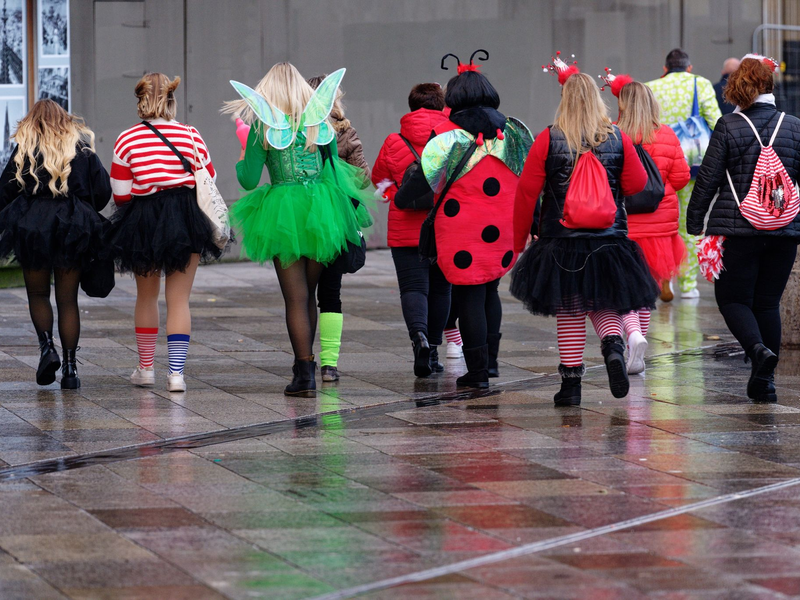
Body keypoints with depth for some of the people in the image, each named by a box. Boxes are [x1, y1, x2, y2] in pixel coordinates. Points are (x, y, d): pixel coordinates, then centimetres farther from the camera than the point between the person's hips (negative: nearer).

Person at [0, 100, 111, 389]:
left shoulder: (24, 150, 0)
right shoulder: (84, 148, 7)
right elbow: (103, 191, 4)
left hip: (31, 225, -2)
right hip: (75, 227, 2)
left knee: (38, 294, 14)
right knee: (68, 299, 6)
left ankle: (46, 346, -8)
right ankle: (70, 367, 2)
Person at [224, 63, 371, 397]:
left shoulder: (263, 126, -5)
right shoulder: (320, 121, 5)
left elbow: (249, 180, -5)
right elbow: (334, 168, 10)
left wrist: (241, 163, 15)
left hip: (283, 215, -3)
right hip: (322, 214, 3)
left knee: (295, 297, -2)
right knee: (309, 295, 16)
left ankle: (305, 374, -8)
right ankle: (305, 366, 22)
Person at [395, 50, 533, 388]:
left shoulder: (446, 136, -10)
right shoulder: (512, 132, 4)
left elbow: (425, 180, -6)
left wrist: (402, 199, 12)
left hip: (462, 233, -5)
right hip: (504, 232, 5)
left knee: (468, 296, 0)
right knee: (489, 290, 21)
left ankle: (477, 370, 0)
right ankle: (490, 357, 26)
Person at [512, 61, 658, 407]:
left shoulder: (548, 141, -7)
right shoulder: (618, 139, -2)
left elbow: (527, 192, -4)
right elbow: (636, 184, 4)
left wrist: (519, 238, 6)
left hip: (561, 242, -1)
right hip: (609, 242, 1)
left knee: (569, 313, 7)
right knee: (605, 306, 15)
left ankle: (571, 382, 5)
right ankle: (613, 345, -15)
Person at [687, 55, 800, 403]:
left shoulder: (729, 127, -5)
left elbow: (708, 179, -4)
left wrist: (694, 223, 4)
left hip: (737, 228, -3)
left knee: (733, 298, 6)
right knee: (768, 302, 11)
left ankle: (759, 349, -22)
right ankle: (764, 382, 9)